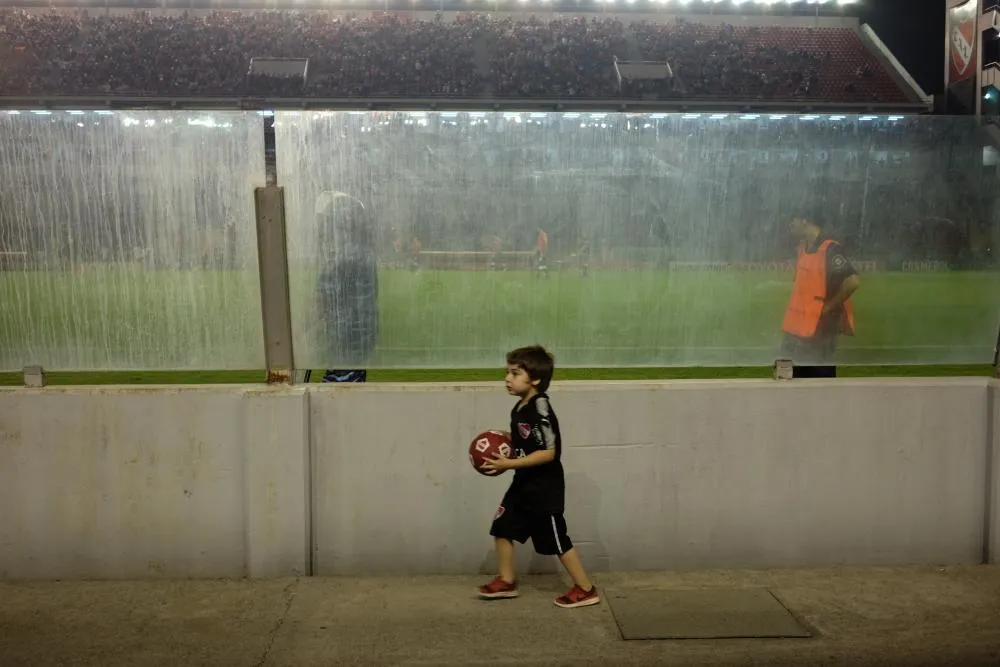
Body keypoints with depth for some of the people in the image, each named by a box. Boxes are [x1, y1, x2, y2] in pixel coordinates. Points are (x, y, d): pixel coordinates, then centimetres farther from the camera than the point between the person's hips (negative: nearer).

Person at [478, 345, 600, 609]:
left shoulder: (540, 409, -24)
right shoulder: (519, 408, 5)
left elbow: (548, 453, -28)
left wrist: (509, 464, -27)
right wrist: (502, 455, -1)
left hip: (544, 489, -9)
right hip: (523, 485, 9)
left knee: (557, 540, 1)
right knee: (502, 528, 13)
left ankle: (586, 589, 14)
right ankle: (507, 582, 27)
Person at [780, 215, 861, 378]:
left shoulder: (830, 249, -16)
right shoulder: (803, 248, 11)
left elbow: (852, 281, -25)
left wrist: (829, 307, -16)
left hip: (820, 327, -9)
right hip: (799, 327, 9)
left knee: (821, 375, -2)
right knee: (798, 374, 15)